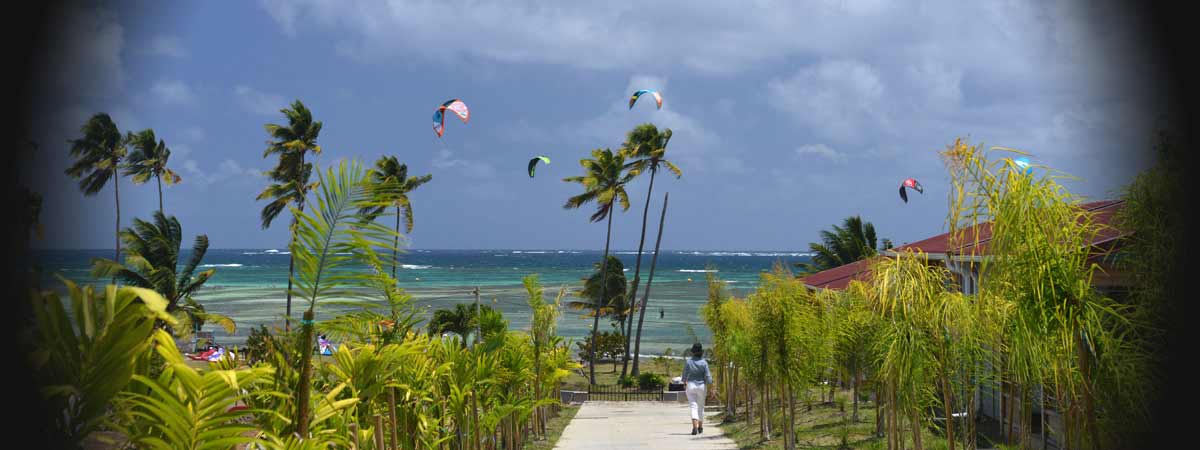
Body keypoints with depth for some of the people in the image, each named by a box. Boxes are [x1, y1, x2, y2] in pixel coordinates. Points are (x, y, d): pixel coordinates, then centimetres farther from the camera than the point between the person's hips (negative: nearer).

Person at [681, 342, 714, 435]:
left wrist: (685, 384, 16)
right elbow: (708, 378, -11)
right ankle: (700, 427, 30)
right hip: (701, 386, 1)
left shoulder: (688, 362, -7)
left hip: (691, 386, -1)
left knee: (693, 406, -3)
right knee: (701, 407, 17)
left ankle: (695, 427, -21)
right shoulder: (704, 363, -9)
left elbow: (684, 376, -1)